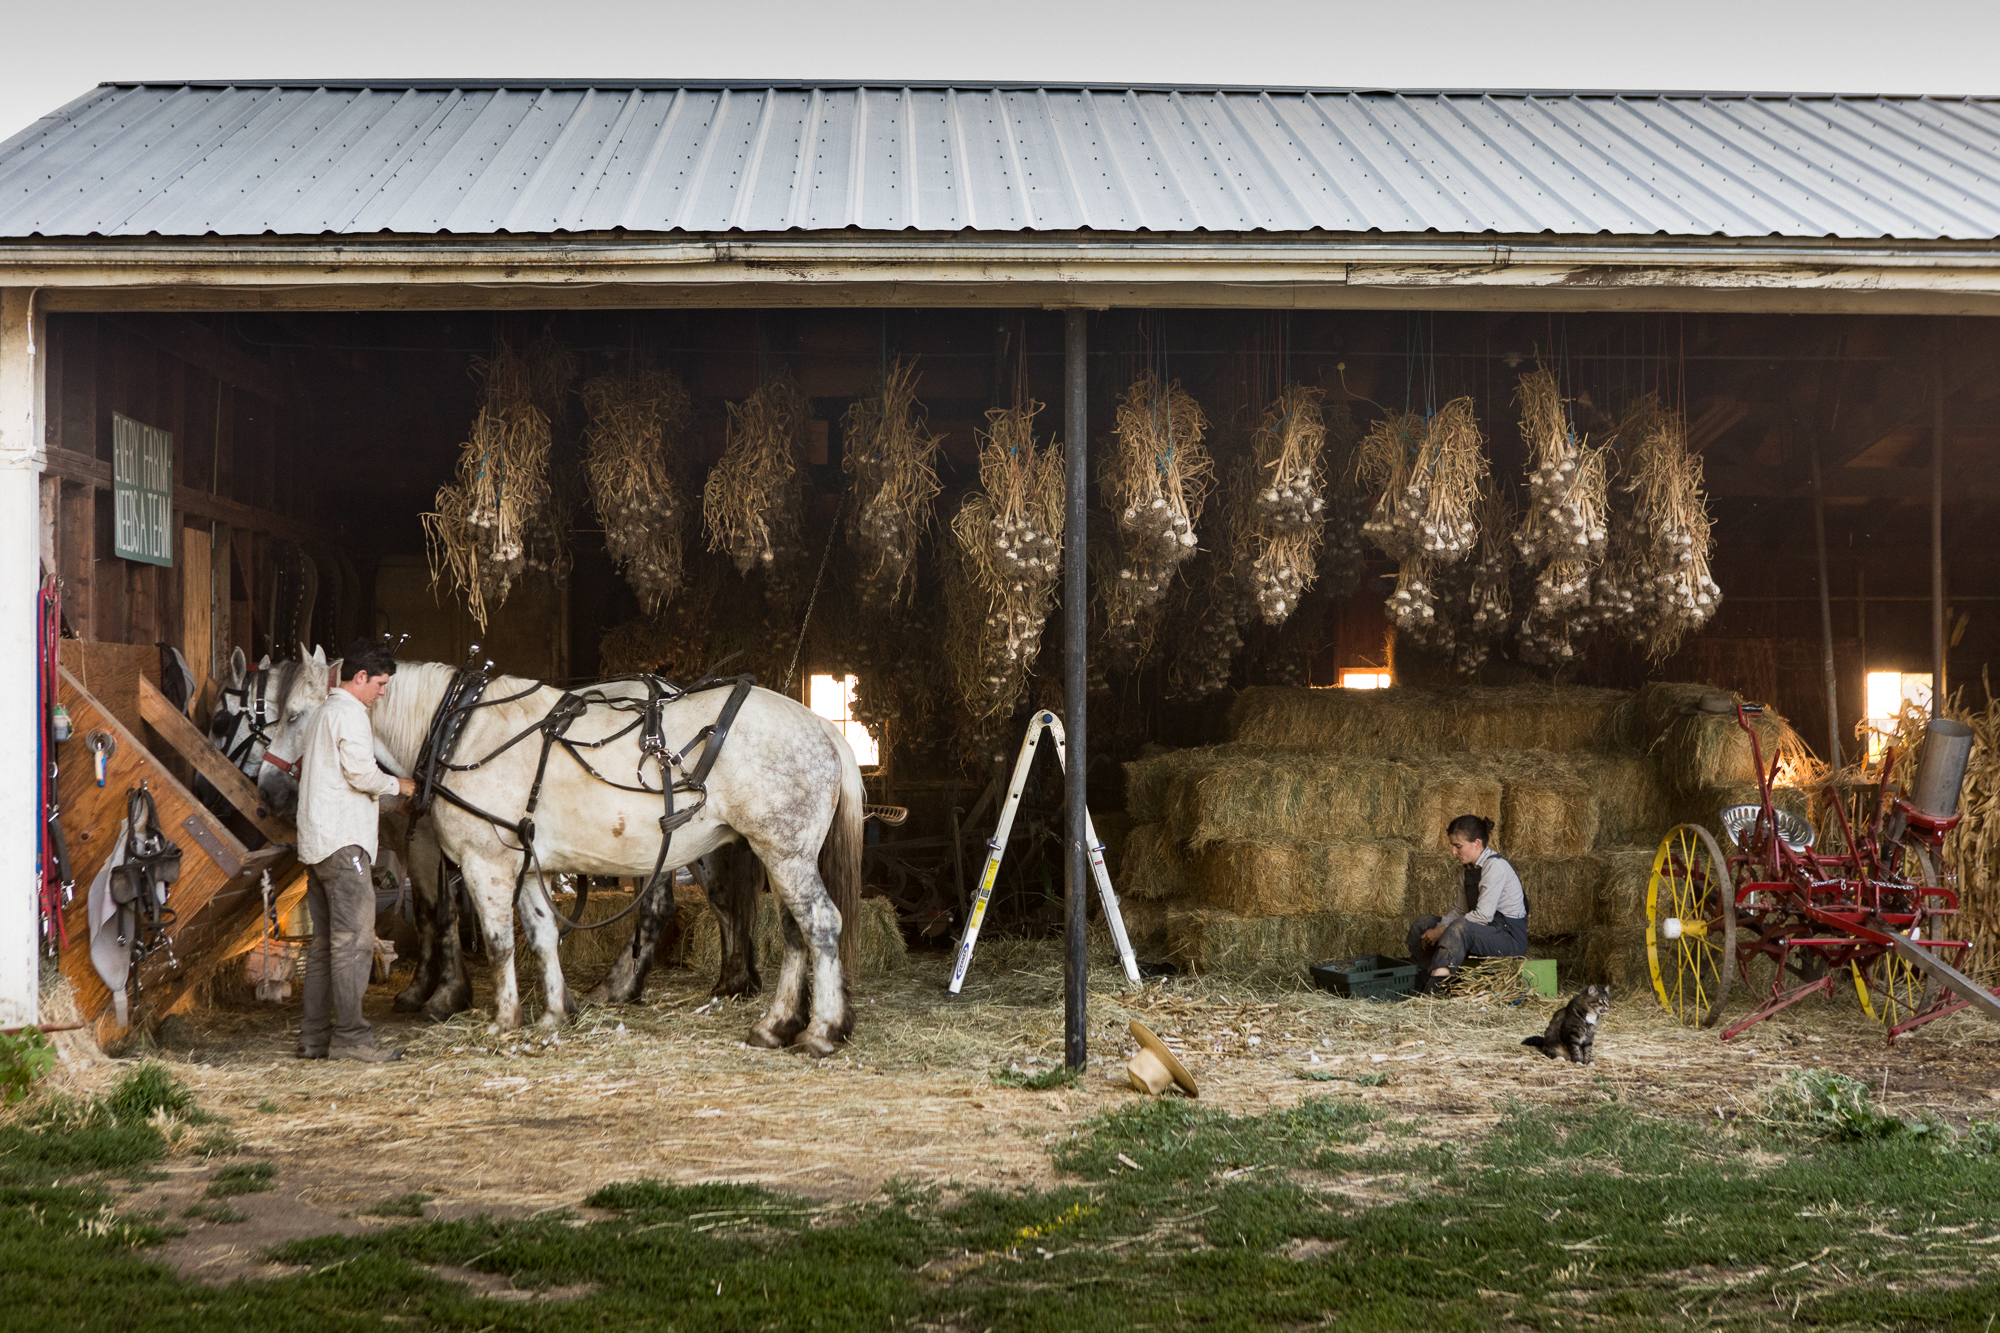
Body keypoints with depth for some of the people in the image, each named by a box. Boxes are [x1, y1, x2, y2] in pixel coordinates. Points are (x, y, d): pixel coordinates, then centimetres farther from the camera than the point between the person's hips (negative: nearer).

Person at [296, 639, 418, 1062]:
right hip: (343, 841, -10)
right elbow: (361, 772, -17)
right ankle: (350, 1036, -12)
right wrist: (397, 785, 0)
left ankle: (314, 1037, 11)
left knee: (325, 942, 11)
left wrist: (372, 801, 24)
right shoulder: (350, 712, -9)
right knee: (354, 939, -10)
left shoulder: (321, 713, 22)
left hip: (316, 841, 10)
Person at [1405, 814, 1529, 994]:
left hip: (1510, 935, -9)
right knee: (1421, 924, 5)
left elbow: (1483, 915, -24)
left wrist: (1442, 931, -19)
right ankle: (1419, 984, 2)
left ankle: (1433, 990, -41)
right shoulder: (1471, 868, 10)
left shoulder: (1495, 866, -17)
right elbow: (1461, 911, 11)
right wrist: (1437, 928, -7)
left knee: (1461, 927, -38)